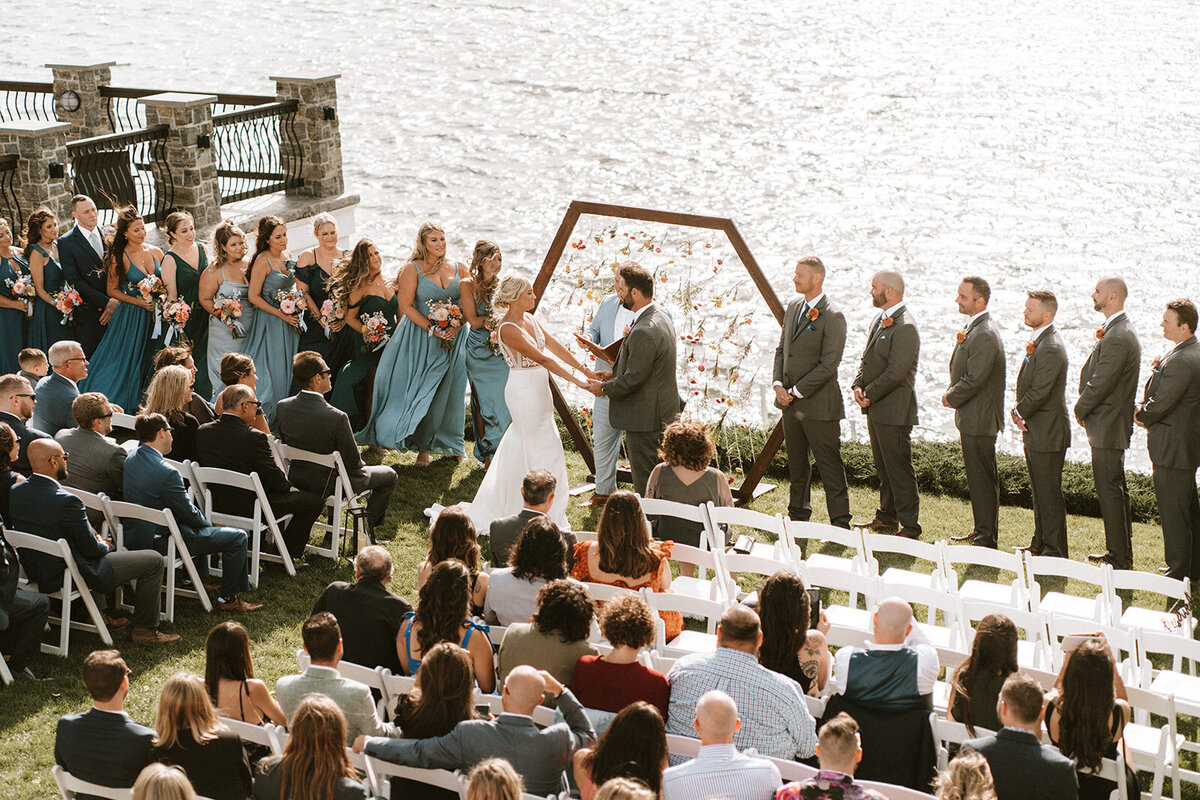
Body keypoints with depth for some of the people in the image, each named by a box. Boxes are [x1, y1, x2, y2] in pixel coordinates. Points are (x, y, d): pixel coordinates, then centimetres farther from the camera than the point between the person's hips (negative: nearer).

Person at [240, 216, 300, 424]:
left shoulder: (287, 256, 5)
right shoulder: (263, 260, -17)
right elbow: (253, 296, -17)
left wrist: (299, 303, 0)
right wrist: (281, 314, -17)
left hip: (290, 322, 7)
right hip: (269, 323, -7)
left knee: (285, 370, 12)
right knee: (270, 369, -4)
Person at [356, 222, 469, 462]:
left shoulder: (458, 269, 5)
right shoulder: (413, 269, -5)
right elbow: (406, 305, -9)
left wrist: (456, 327, -11)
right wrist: (432, 329, -16)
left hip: (453, 339, 3)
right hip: (420, 338, -3)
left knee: (448, 393, 7)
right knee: (420, 390, -2)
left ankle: (449, 444, 22)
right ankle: (423, 446, 7)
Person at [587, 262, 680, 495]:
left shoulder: (643, 332, -27)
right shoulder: (661, 317, 7)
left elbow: (633, 379, -21)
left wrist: (604, 388, -5)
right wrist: (615, 374, 12)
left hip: (645, 420, -10)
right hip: (664, 414, 10)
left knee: (645, 485, -1)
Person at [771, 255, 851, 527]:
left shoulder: (833, 316, -15)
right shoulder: (794, 306, 10)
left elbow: (828, 365, -17)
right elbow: (782, 348, 16)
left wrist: (796, 391, -14)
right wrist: (778, 384, 2)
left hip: (818, 404, -7)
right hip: (790, 403, 8)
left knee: (830, 467, -2)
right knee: (796, 464, 17)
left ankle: (840, 523, 4)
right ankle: (798, 515, 30)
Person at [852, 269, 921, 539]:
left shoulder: (905, 327, -19)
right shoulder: (881, 320, 13)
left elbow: (895, 373, -22)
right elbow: (867, 358, 18)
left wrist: (870, 395, -13)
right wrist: (858, 385, 1)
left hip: (894, 410, -10)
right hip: (876, 409, 10)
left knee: (899, 469, -5)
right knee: (883, 467, 19)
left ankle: (910, 528, 2)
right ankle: (887, 517, 31)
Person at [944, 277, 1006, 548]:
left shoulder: (985, 335, -22)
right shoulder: (973, 327, 11)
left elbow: (974, 380, -23)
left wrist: (950, 397, -8)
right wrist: (952, 393, 7)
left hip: (979, 420, -10)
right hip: (972, 417, 10)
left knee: (982, 478, -3)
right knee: (978, 477, 17)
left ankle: (986, 538, 4)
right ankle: (981, 530, 27)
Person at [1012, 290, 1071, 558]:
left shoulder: (1051, 349, -22)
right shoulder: (1037, 341, 11)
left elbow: (1038, 392, -22)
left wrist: (1020, 413, -7)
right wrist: (1018, 412, 3)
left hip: (1048, 433, -10)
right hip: (1036, 431, 10)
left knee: (1049, 493, -2)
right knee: (1038, 492, 19)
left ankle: (1055, 550, 6)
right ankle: (1040, 543, 29)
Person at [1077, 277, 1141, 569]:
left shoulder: (1117, 338, -22)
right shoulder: (1121, 331, 12)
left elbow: (1099, 384, -21)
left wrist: (1080, 410, -8)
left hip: (1107, 427, -11)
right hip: (1114, 425, 11)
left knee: (1110, 492, -5)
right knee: (1116, 489, 17)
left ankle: (1118, 558, 1)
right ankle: (1122, 552, 27)